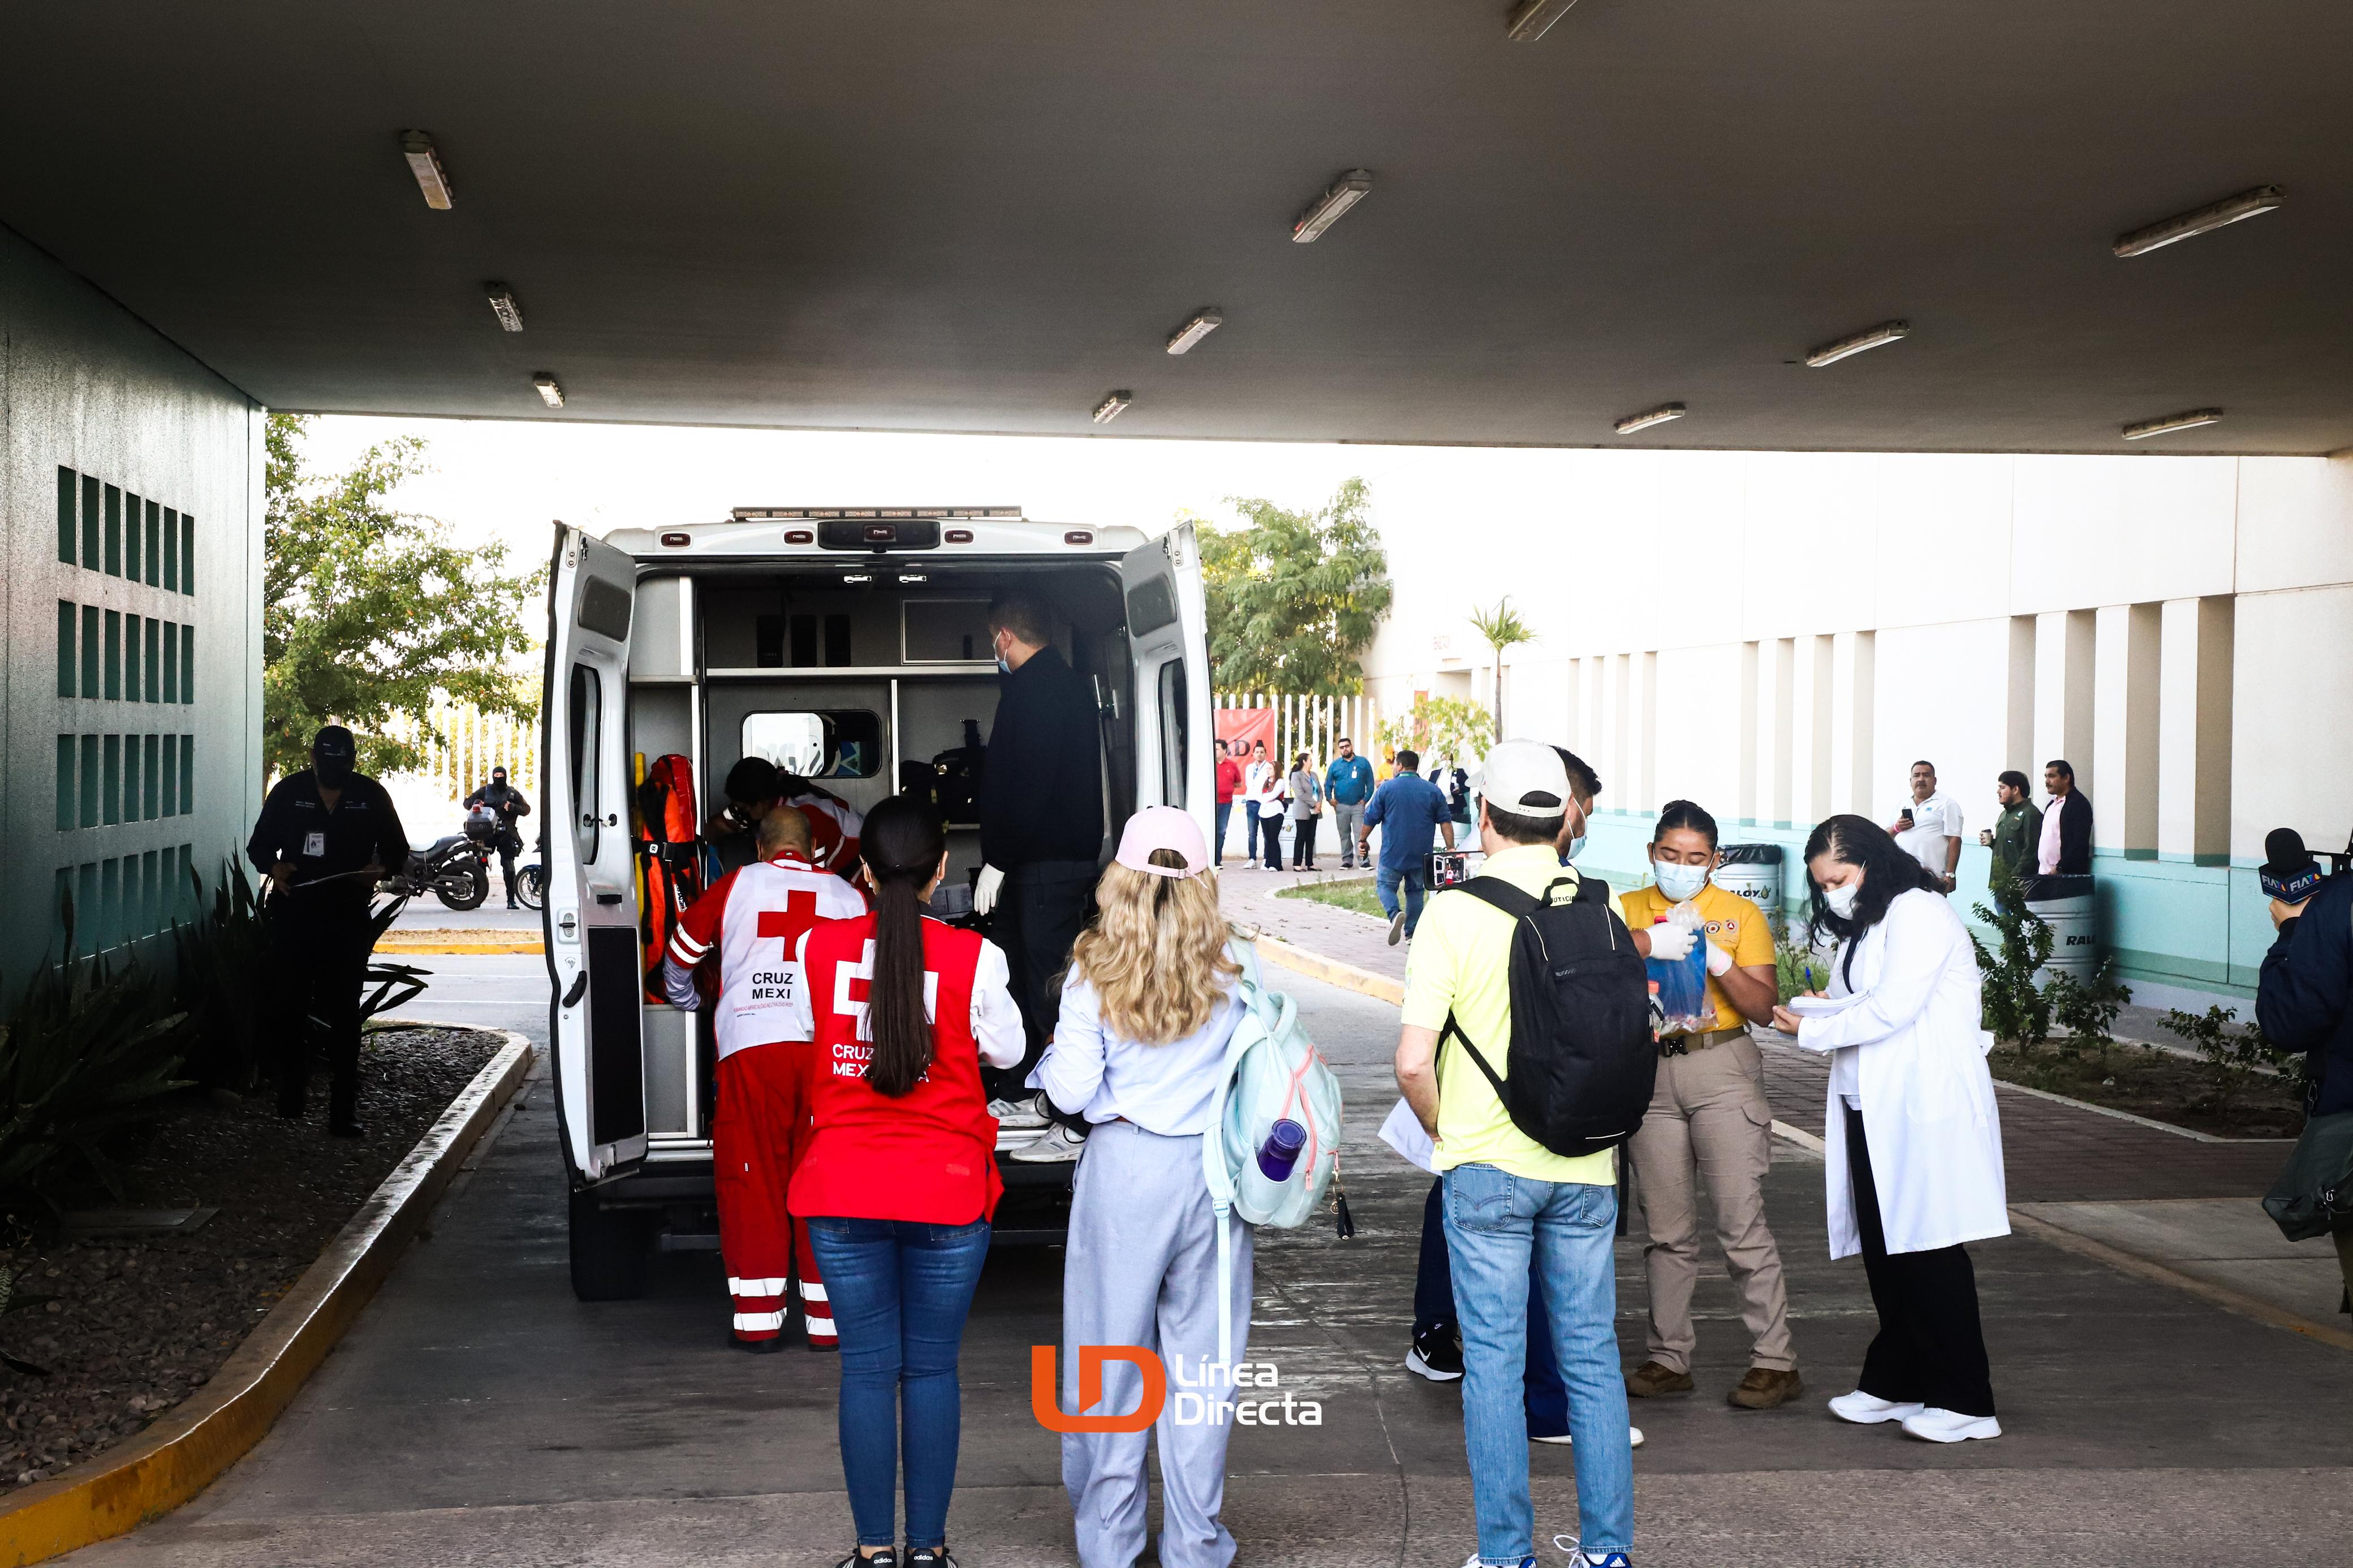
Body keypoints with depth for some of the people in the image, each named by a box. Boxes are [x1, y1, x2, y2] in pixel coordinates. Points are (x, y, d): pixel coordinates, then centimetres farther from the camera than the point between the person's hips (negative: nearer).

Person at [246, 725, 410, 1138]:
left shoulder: (371, 795, 3)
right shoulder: (288, 791, 3)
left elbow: (397, 849, 10)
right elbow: (259, 844, 10)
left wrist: (379, 868, -12)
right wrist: (273, 866, -12)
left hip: (347, 918, -1)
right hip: (294, 914, 1)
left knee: (344, 1014, -1)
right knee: (287, 1007, 7)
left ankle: (344, 1110, 0)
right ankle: (292, 1089, 26)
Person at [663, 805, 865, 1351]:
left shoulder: (736, 885, 13)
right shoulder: (848, 895, 16)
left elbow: (680, 951, 24)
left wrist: (686, 1001, 44)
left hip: (751, 1045, -1)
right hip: (829, 1052, 1)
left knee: (752, 1180, 6)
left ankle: (759, 1320, 6)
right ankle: (827, 1318, 10)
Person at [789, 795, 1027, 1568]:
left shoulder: (819, 946, -4)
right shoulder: (973, 957, -9)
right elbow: (1006, 1049, 6)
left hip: (842, 1192, 1)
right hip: (946, 1190, -1)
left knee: (866, 1368, 8)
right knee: (932, 1368, 8)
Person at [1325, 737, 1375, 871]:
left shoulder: (1363, 763, 3)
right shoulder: (1335, 765, 7)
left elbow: (1370, 783, 3)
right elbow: (1328, 784, 8)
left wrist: (1366, 799, -8)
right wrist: (1330, 798, -7)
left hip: (1358, 806, -2)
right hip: (1341, 806, 2)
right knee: (1344, 835, 8)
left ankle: (1364, 861, -12)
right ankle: (1347, 860, 16)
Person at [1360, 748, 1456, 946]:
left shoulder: (1387, 788, -2)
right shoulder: (1433, 790, 4)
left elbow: (1370, 818, 0)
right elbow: (1445, 822, 2)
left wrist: (1362, 841, 14)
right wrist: (1451, 849, 6)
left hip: (1392, 853, -2)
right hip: (1421, 855, 2)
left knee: (1385, 886, 9)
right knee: (1415, 892, 14)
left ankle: (1395, 914, -20)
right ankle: (1412, 934, 11)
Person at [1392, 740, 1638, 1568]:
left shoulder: (1455, 911, -11)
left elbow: (1413, 1063, -14)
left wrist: (1446, 1132, 3)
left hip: (1487, 1165, -3)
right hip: (1586, 1168, 4)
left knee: (1494, 1362, 5)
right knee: (1592, 1359, 11)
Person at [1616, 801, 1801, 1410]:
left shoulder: (1740, 914, 5)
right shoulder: (1626, 910, 10)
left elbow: (1764, 1008, -2)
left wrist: (1716, 958, -15)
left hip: (1721, 1068, -2)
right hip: (1649, 1071, 3)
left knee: (1742, 1223, -6)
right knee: (1666, 1229, 8)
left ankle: (1774, 1361, 1)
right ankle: (1670, 1359, 17)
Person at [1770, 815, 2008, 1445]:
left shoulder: (1917, 913, -9)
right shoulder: (1863, 927, 21)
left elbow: (1893, 1008, -17)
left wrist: (1811, 1029, -8)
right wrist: (1826, 1012, -2)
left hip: (1924, 1111, -9)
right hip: (1872, 1110, 9)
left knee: (1928, 1251, -6)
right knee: (1882, 1250, 10)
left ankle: (1964, 1400, 0)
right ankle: (1894, 1384, 20)